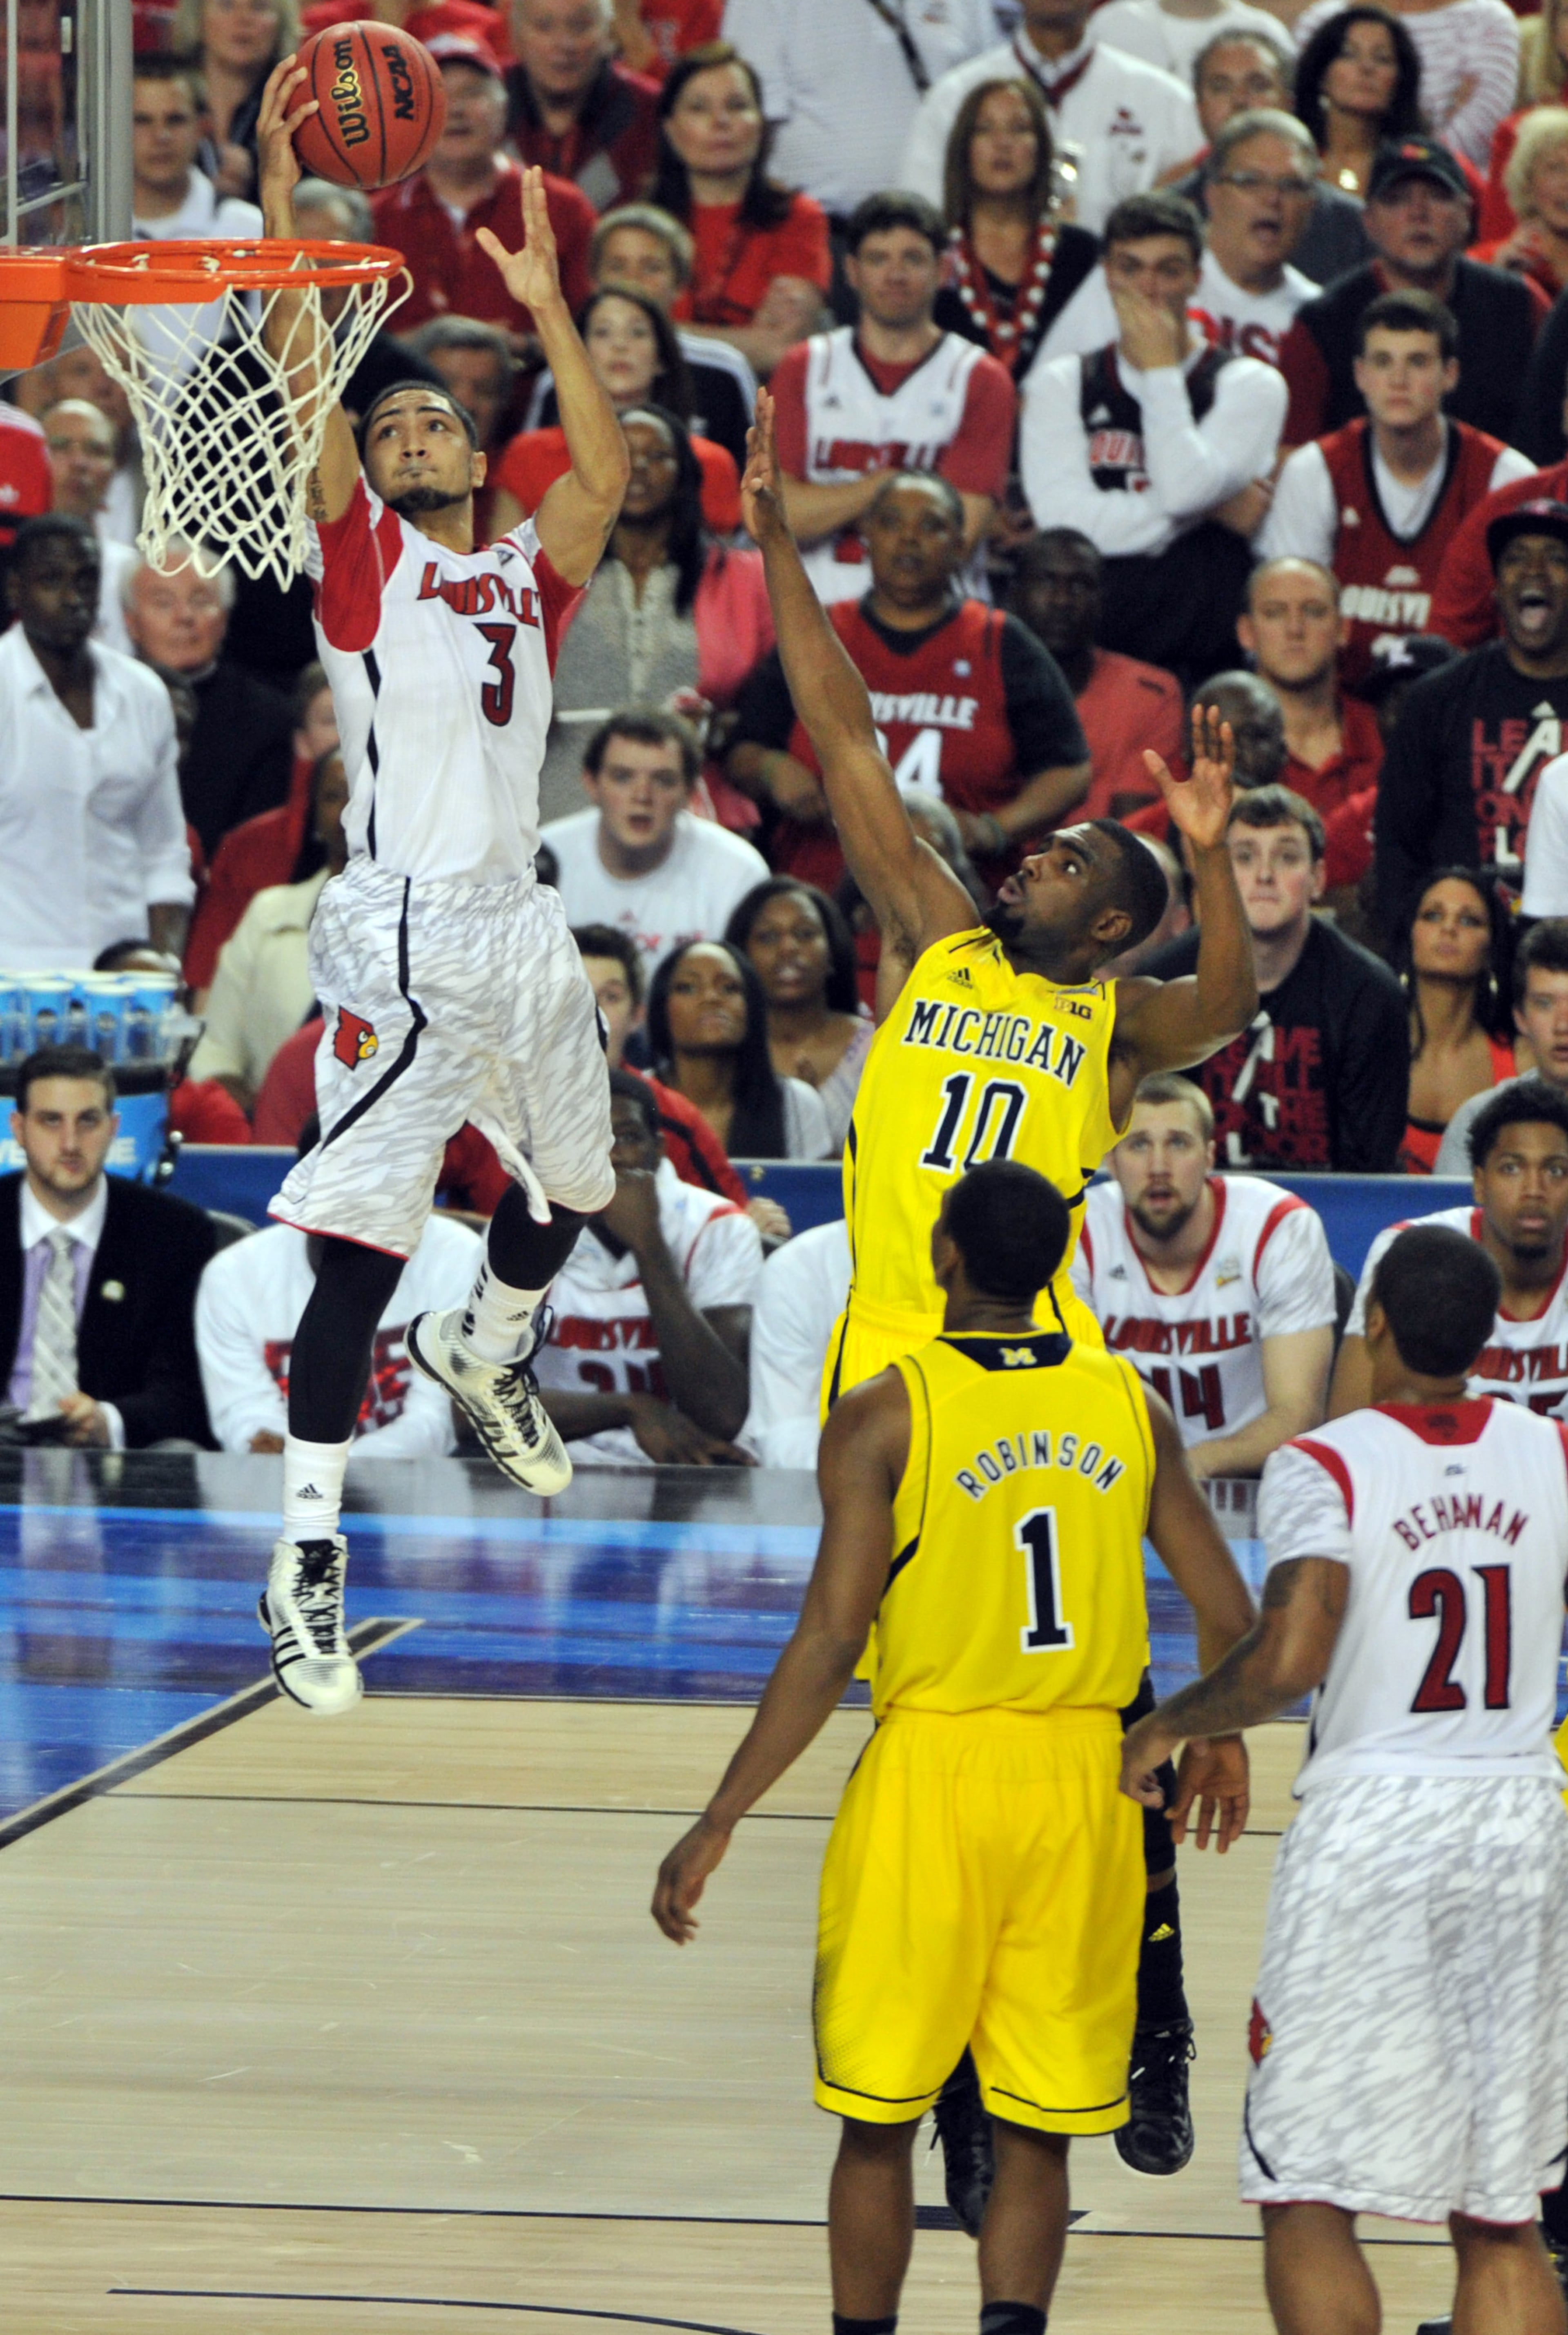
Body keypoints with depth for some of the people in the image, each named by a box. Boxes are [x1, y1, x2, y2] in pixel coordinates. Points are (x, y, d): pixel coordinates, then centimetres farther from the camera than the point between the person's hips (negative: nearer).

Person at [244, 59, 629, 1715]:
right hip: (402, 938, -6)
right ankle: (308, 1561, -13)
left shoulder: (526, 575, 15)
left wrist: (546, 307, -6)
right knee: (362, 1246, -12)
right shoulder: (362, 559, 2)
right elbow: (306, 377, -8)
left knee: (570, 1184, 24)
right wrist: (282, 192, -16)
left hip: (522, 927, 6)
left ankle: (484, 1353, 56)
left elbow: (603, 474, -2)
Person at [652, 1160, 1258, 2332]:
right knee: (1037, 2131, 7)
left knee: (879, 2121, 10)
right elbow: (1230, 1616, 5)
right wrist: (1216, 1740, 26)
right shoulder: (1130, 1405, 4)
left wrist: (716, 1827, -9)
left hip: (933, 1770, -3)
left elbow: (830, 1641, -13)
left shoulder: (883, 1418, -7)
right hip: (1085, 1780, 3)